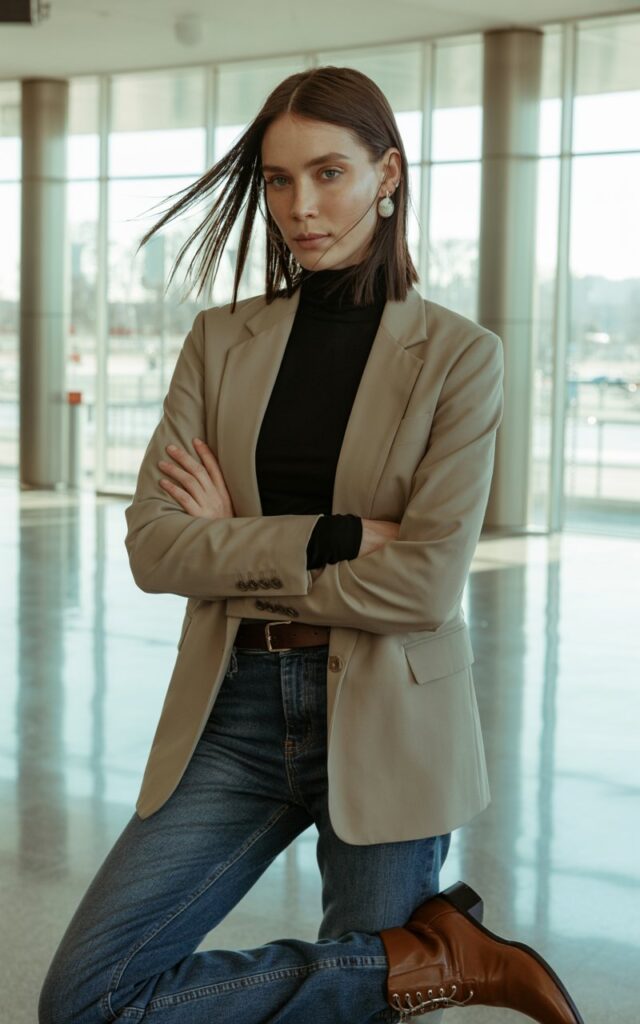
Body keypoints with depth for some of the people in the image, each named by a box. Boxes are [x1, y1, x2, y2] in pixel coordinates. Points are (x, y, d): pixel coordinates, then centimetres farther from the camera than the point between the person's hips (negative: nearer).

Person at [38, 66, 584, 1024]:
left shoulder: (459, 354, -3)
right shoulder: (220, 341, 6)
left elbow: (426, 582, -14)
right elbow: (151, 547, -5)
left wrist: (236, 551, -7)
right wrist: (329, 536, -15)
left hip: (387, 725, -3)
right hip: (235, 712, 3)